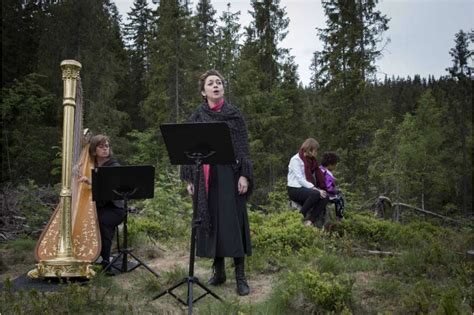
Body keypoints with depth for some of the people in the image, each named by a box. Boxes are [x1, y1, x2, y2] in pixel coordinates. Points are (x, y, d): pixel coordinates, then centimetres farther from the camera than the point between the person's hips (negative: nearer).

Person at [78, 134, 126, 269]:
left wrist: (90, 181, -37)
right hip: (95, 206, 4)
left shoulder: (114, 166, -3)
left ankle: (105, 260, -20)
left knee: (101, 220, -33)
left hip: (113, 207, -4)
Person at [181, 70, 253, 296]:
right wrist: (189, 179, 4)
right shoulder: (196, 116, 10)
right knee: (211, 221, 7)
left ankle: (240, 276, 5)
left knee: (233, 221, -2)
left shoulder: (234, 113, 3)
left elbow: (243, 146, -2)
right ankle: (218, 271, 20)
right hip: (205, 177, 3)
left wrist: (244, 175, -12)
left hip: (229, 175, -3)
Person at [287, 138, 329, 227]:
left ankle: (310, 220, -23)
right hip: (295, 189, -7)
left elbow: (317, 176, 11)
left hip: (306, 188, 7)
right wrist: (315, 189, -25)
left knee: (325, 197, -20)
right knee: (315, 194, -33)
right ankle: (300, 217, -20)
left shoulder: (311, 160, 15)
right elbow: (300, 179, -17)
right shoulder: (296, 159, -9)